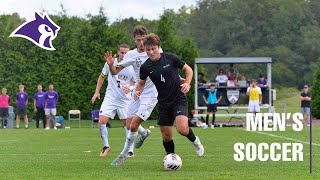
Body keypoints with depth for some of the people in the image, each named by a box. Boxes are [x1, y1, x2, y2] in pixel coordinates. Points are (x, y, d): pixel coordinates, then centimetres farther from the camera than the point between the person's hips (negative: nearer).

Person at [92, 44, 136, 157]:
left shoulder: (132, 68, -9)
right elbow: (102, 76, 14)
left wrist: (130, 88, -23)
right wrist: (97, 92, 10)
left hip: (125, 100, -1)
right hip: (110, 98, 1)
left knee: (127, 125, -1)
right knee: (102, 121, -12)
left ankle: (130, 151, 10)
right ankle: (106, 146, 5)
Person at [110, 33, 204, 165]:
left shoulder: (171, 58, -8)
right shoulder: (145, 67, -2)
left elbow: (188, 69, 4)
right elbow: (141, 82, 14)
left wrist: (187, 83, -12)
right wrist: (138, 91, -7)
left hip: (179, 99, -3)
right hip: (163, 102, 3)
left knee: (182, 129, -23)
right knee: (166, 135, 2)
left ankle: (194, 140, 10)